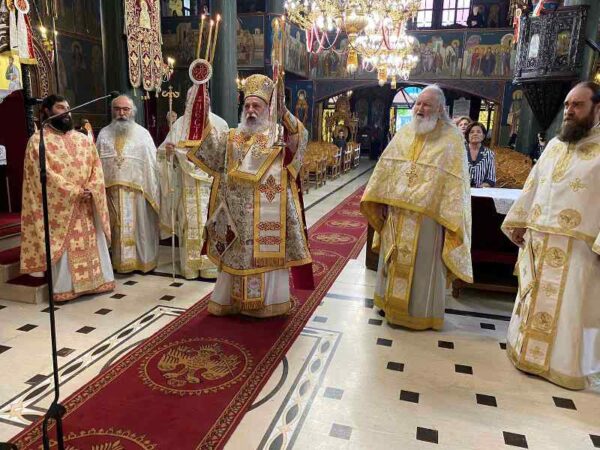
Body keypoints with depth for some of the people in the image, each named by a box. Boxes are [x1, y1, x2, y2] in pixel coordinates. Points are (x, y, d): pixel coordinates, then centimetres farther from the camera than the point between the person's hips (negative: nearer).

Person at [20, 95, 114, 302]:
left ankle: (97, 280, 20)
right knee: (63, 248, 0)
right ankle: (64, 288, 11)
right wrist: (75, 192, -17)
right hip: (59, 206, -4)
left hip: (86, 205, 5)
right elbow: (45, 175, -13)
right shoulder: (38, 141, -4)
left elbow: (96, 168, 7)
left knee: (93, 243, 9)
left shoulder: (82, 139, 12)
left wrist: (90, 190, -11)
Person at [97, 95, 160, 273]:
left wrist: (152, 190, -3)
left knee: (138, 226, 4)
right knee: (116, 227, 8)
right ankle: (119, 260, 19)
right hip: (111, 189, 2)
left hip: (136, 190, -2)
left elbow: (152, 163, 1)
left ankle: (141, 259, 16)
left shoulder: (142, 133, 2)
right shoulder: (104, 133, 10)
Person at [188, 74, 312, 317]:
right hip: (238, 213, 4)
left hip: (267, 213, -3)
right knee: (236, 256, 11)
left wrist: (282, 110, -32)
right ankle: (231, 300, 24)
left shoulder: (279, 137, 0)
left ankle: (267, 302, 16)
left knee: (266, 255, 2)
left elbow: (301, 136, -18)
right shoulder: (231, 138, 14)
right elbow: (206, 144, 4)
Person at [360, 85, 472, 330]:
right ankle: (393, 303, 33)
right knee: (395, 260, 15)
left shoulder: (452, 138, -6)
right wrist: (384, 201, 6)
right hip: (397, 211, 5)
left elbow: (455, 181, -9)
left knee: (423, 263, 6)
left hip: (427, 215, -4)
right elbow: (387, 168, 10)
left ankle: (421, 312, 23)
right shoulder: (404, 133, 7)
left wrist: (449, 216, -13)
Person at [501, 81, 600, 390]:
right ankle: (530, 353, 31)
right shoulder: (554, 145, 13)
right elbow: (532, 185, 17)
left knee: (570, 308, 4)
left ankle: (568, 366, 21)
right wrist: (519, 222, 15)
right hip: (538, 242, 6)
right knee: (534, 301, 15)